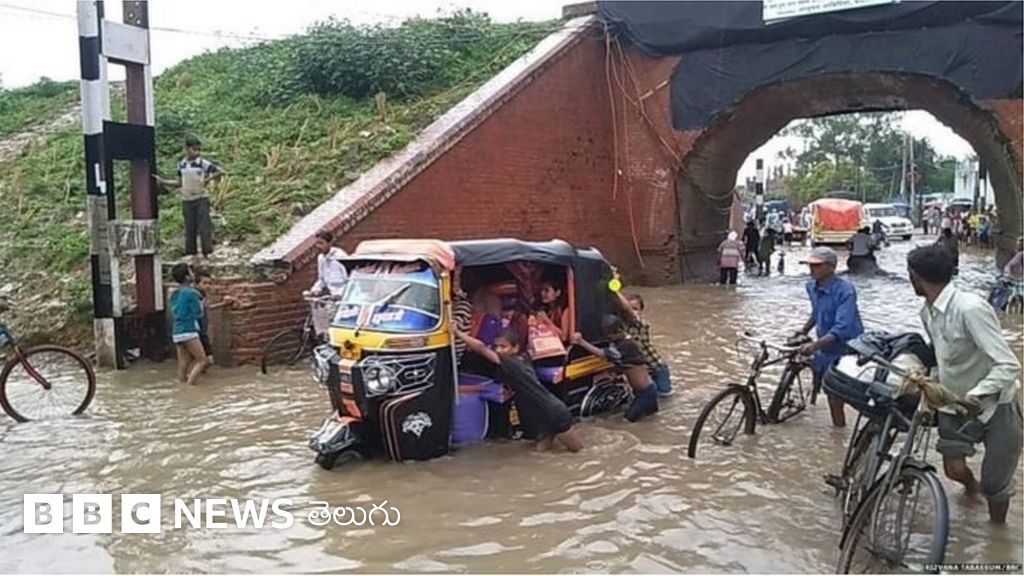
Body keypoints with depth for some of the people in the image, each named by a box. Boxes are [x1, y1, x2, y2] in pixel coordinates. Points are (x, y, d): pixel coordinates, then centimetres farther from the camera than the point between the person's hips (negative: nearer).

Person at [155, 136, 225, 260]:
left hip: (201, 199, -4)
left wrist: (209, 179, -18)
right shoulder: (181, 165, 6)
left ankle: (208, 253, 0)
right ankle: (190, 253, 15)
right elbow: (179, 183, 15)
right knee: (190, 228, 8)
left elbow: (220, 172, -10)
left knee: (204, 226, -5)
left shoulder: (203, 163, -8)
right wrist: (162, 181, 9)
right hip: (187, 200, 4)